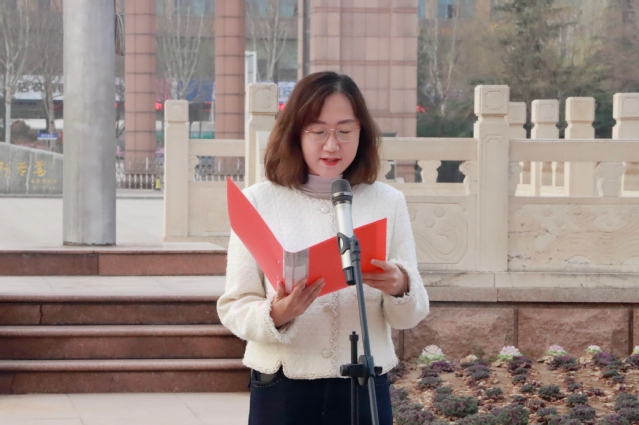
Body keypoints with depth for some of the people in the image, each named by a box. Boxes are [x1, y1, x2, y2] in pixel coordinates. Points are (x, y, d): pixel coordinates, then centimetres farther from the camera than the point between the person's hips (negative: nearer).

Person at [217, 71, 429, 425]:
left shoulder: (388, 203, 2)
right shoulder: (258, 202, -3)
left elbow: (410, 316, 4)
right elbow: (233, 308, -3)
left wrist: (399, 289, -17)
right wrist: (275, 315, -23)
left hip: (365, 390, 1)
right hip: (281, 392, -1)